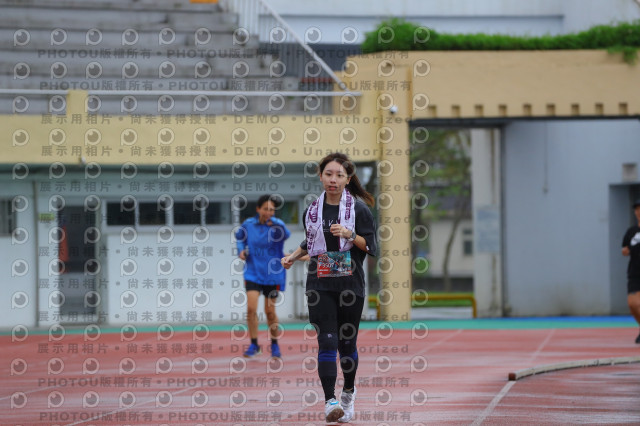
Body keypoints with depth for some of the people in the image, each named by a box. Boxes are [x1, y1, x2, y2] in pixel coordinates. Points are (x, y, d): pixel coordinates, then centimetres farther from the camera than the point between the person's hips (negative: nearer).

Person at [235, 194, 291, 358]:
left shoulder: (277, 225, -11)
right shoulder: (248, 224, -3)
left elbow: (285, 234, -34)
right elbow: (239, 237, 18)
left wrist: (274, 223, -52)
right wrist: (241, 249, -2)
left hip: (272, 275, -1)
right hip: (253, 274, 1)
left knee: (270, 311, 8)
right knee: (251, 308, -12)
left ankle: (274, 345, 27)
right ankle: (254, 344, 2)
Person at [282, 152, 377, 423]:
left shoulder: (359, 209, -1)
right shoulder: (312, 210, 8)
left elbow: (371, 247, -3)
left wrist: (350, 235, -18)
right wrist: (293, 256, 11)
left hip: (350, 284, -1)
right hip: (320, 285, 1)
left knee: (347, 342, 7)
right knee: (327, 341, -11)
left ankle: (349, 392, 32)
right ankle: (330, 401, -16)